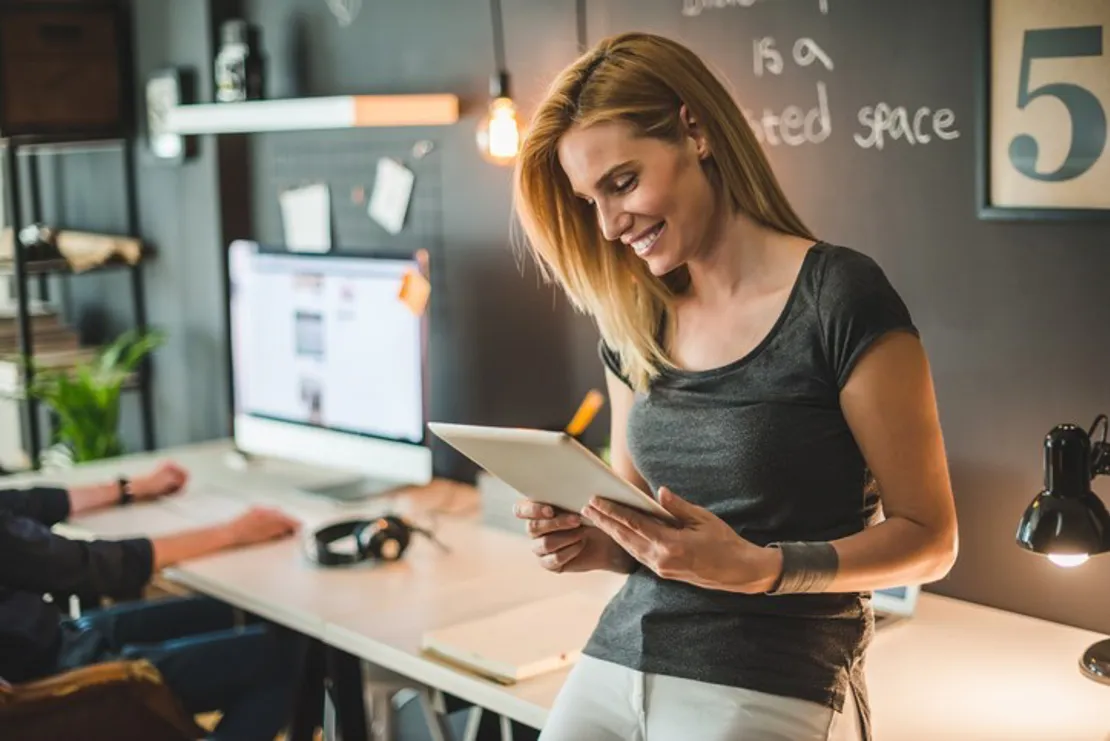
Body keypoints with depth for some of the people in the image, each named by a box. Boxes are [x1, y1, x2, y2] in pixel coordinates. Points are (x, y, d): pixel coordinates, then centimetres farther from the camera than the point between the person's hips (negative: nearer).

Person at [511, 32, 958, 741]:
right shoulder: (634, 324, 8)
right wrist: (596, 543, -5)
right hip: (614, 663, 5)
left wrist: (758, 570, -23)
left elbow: (928, 537, -9)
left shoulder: (841, 296, -11)